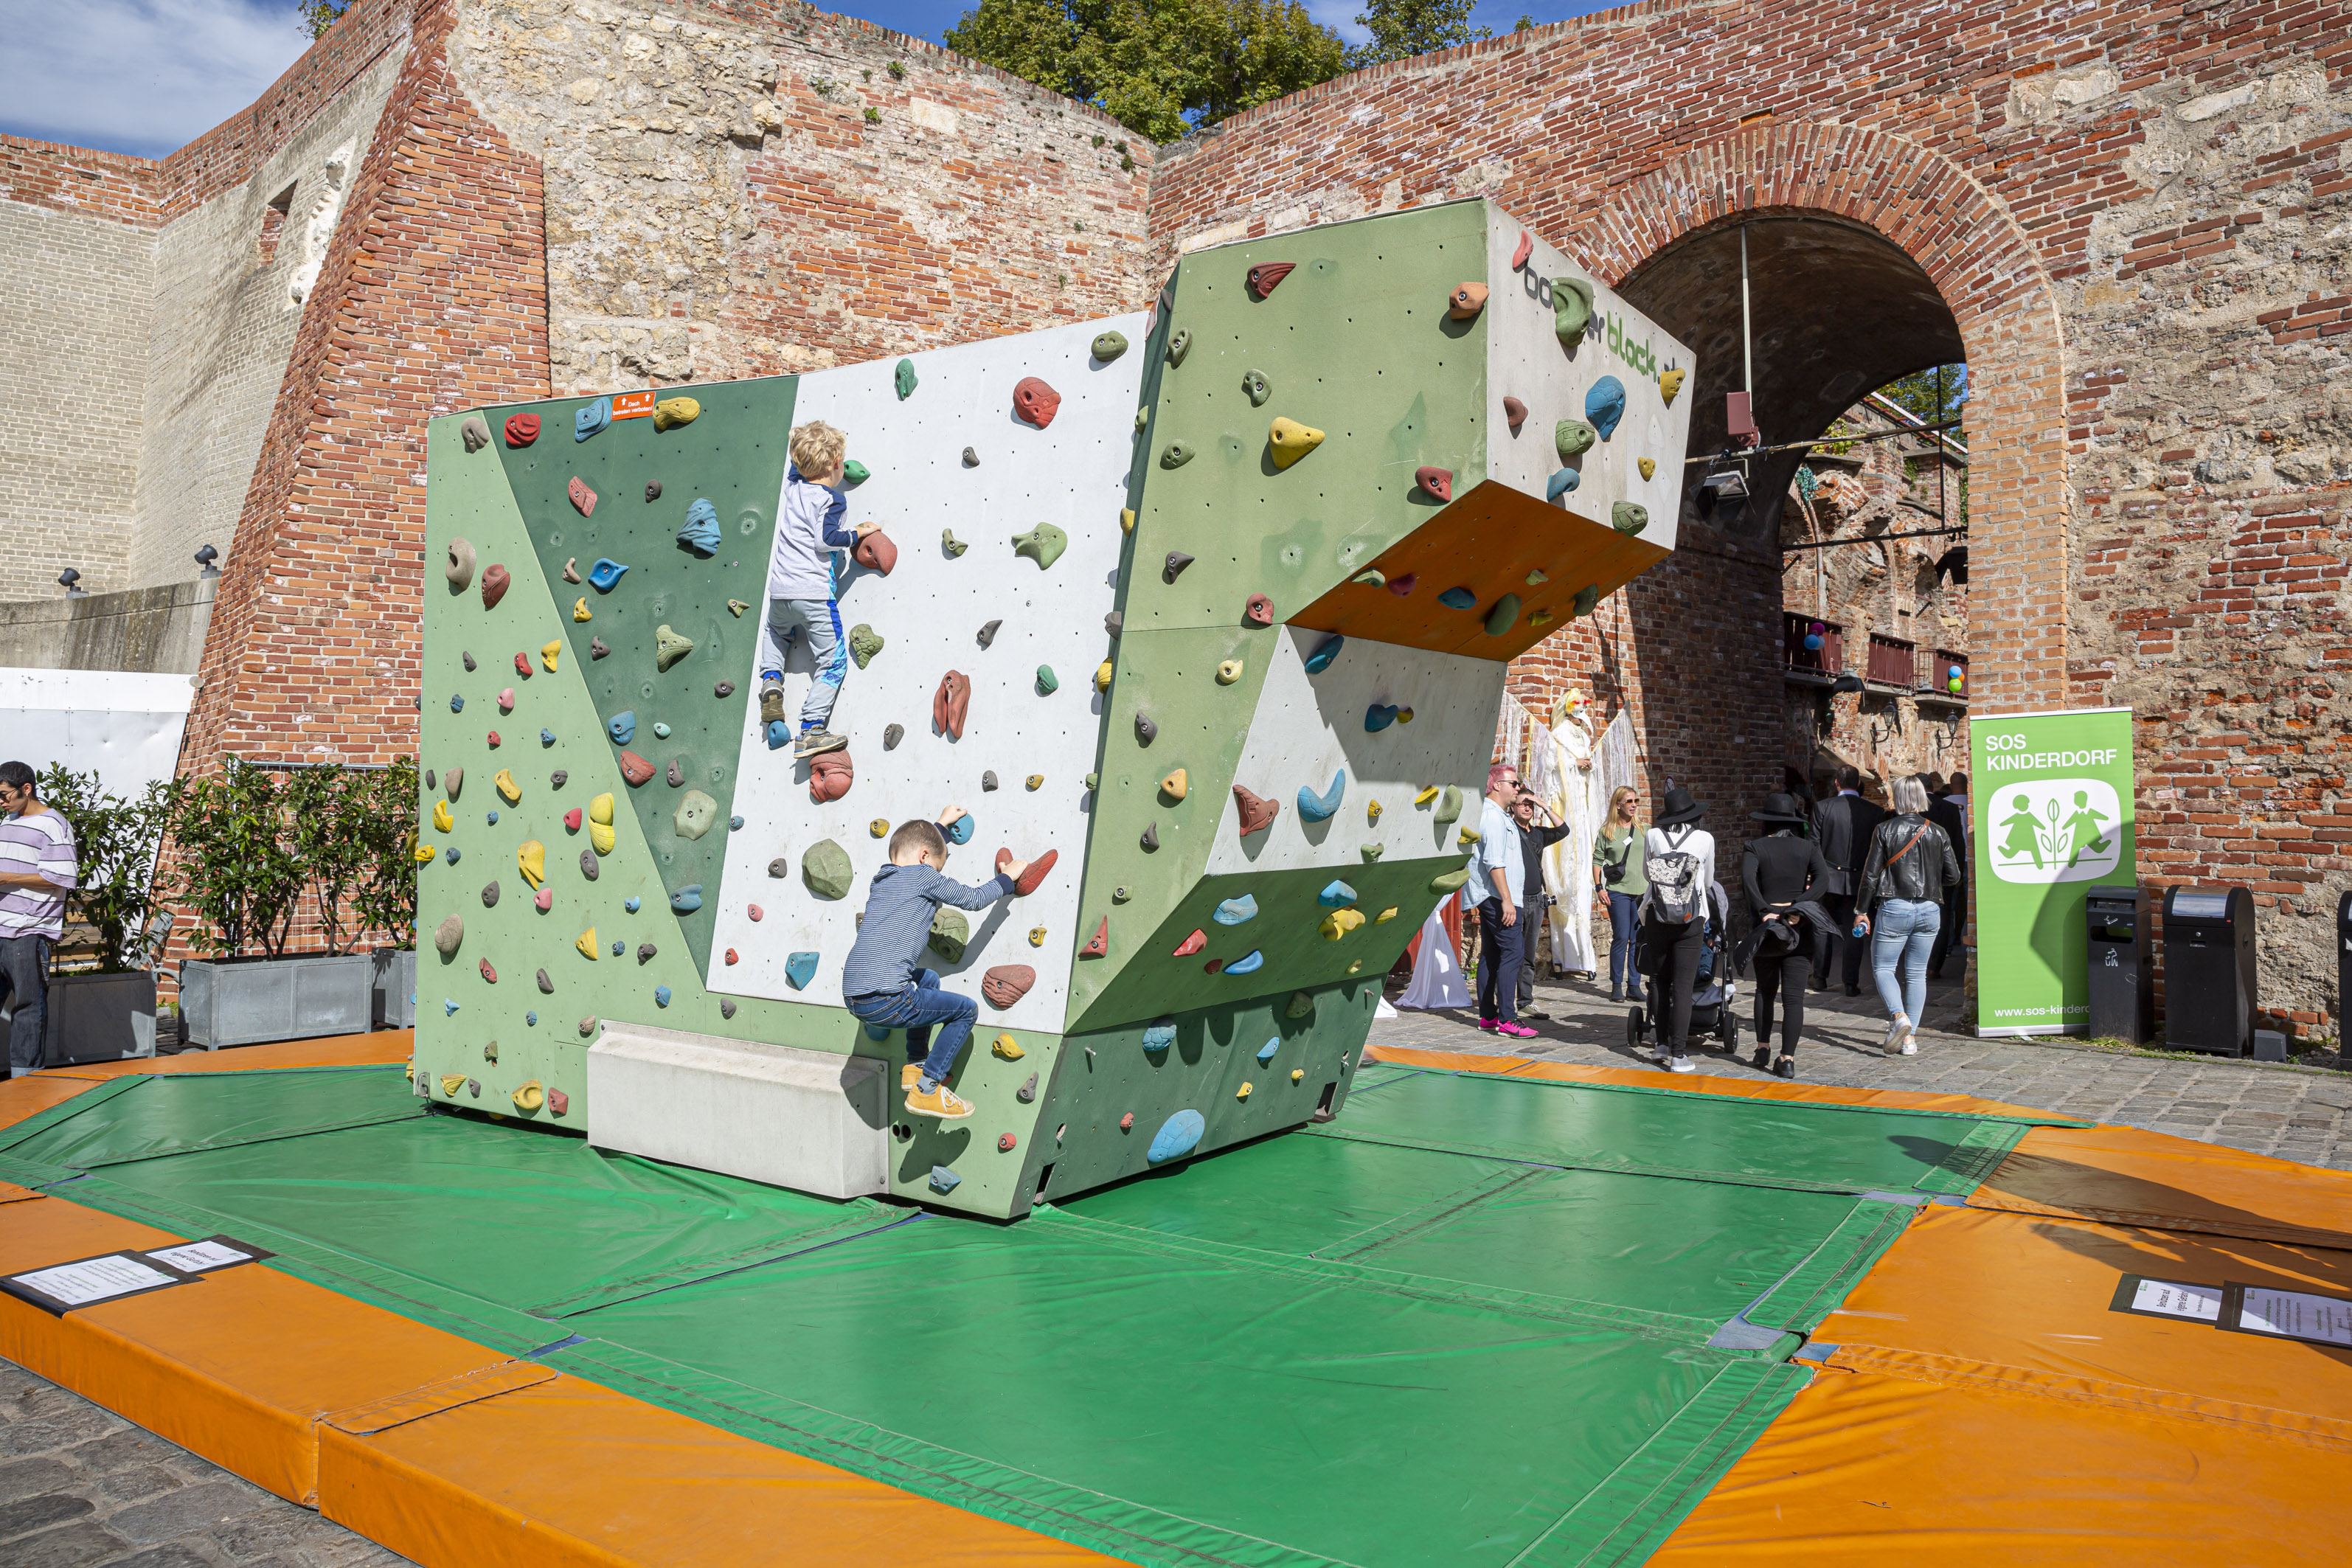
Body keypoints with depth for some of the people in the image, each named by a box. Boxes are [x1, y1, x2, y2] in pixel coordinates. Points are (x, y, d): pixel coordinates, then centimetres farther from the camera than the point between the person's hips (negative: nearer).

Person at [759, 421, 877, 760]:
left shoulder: (792, 483, 11)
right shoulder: (832, 498, -6)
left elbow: (796, 462, 34)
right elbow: (825, 539, -18)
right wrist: (857, 533, -5)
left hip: (779, 591, 6)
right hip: (814, 593, -6)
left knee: (777, 631, 38)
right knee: (834, 663, 2)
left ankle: (771, 679, 13)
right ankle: (811, 733, -9)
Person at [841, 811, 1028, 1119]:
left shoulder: (883, 878, 20)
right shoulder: (923, 877, -2)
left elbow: (916, 841, 41)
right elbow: (973, 899, 6)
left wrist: (941, 825, 55)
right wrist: (1007, 878, 22)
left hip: (853, 998, 9)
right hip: (885, 1001, -9)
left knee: (928, 979, 34)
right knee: (967, 1010, 7)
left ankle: (916, 1065, 33)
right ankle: (926, 1090, 5)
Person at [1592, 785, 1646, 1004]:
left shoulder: (1643, 830, 10)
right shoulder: (1606, 831, 3)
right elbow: (1597, 860, 5)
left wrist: (1653, 886, 9)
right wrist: (1599, 887, -2)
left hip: (1642, 891, 3)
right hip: (1618, 891, -3)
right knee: (1621, 937, -4)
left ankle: (1634, 986, 10)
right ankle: (1616, 986, 5)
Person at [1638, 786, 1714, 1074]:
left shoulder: (1652, 835, 1)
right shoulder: (1705, 839, -1)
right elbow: (1708, 881, 14)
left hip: (1656, 916, 2)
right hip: (1690, 918, -2)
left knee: (1661, 982, 14)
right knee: (1683, 986, -2)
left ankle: (1663, 1044, 23)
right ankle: (1679, 1055, -5)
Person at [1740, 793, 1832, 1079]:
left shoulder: (1755, 847, 0)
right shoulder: (1807, 847, 4)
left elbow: (1748, 878, -18)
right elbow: (1823, 876, -12)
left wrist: (1764, 910, -17)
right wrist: (1797, 908, -16)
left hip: (1767, 924, 0)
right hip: (1799, 927, 0)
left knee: (1765, 989, 18)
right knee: (1794, 996, 0)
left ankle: (1763, 1048, 20)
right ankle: (1788, 1059, -5)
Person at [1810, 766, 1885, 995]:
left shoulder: (1822, 808, -6)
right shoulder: (1874, 812, -2)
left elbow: (1814, 845, -4)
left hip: (1828, 878, 0)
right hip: (1858, 880, 0)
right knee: (1853, 931, 5)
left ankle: (1821, 976, 20)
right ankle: (1851, 983, 5)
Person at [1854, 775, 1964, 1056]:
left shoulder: (1884, 830, -6)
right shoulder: (1937, 833, 3)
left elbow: (1871, 874, -5)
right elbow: (1953, 875, 6)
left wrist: (1862, 911, 2)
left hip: (1894, 908, -3)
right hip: (1929, 909, 3)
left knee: (1883, 968, 6)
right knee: (1917, 973, 10)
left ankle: (1899, 1016, -19)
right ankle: (1910, 1038, 9)